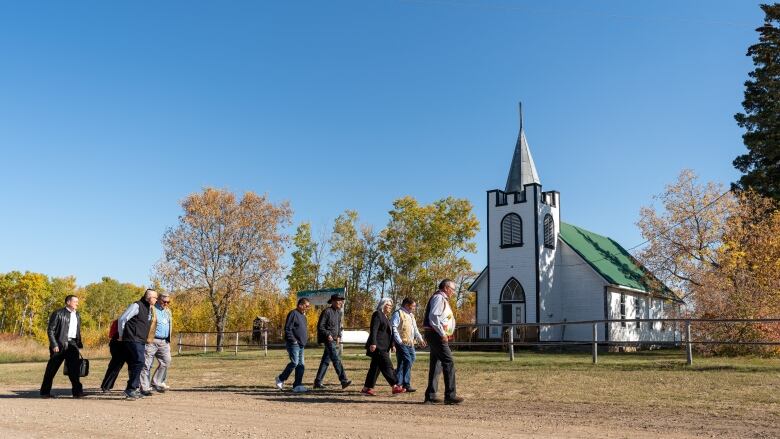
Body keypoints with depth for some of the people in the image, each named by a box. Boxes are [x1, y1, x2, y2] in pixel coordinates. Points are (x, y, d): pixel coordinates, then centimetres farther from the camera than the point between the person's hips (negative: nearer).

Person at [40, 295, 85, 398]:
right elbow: (50, 330, -8)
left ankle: (77, 391, -3)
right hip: (59, 344, -5)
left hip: (72, 344, 5)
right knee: (52, 369, 4)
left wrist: (79, 344, 13)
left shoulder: (77, 315, 15)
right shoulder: (58, 313, -5)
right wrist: (54, 345, -16)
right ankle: (45, 392, 14)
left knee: (74, 368, -3)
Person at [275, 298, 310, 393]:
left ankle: (297, 385, 8)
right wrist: (293, 340, -19)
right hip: (293, 344, -10)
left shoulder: (303, 315, 19)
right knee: (294, 362, -14)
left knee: (301, 365, 6)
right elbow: (287, 329, -16)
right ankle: (281, 379, 3)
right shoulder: (293, 314, -11)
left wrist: (305, 339, 15)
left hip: (301, 345, 10)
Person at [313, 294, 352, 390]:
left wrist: (339, 336, 9)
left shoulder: (338, 312, 14)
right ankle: (343, 380, -16)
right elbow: (320, 326, -13)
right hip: (328, 339, -9)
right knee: (336, 360, -13)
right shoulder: (327, 311, -11)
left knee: (326, 360, 10)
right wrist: (328, 335, -21)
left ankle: (318, 382, 15)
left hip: (334, 340, 9)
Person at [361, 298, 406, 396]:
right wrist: (373, 343, -25)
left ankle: (366, 388, 12)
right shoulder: (377, 314, -8)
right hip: (378, 346, -10)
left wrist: (391, 345, 23)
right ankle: (395, 387, -11)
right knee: (387, 366, -10)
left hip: (383, 347, 10)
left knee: (375, 367, 9)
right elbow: (373, 330, -17)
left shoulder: (385, 316, 22)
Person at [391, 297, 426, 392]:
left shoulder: (411, 315, 23)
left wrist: (420, 339, 14)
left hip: (410, 343, 9)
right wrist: (399, 341, -18)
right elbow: (393, 328, -14)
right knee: (407, 361, -13)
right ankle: (406, 384, -7)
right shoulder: (398, 313, -6)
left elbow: (415, 329, 28)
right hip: (402, 343, -9)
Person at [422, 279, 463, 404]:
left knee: (436, 364, 11)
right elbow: (433, 317, -23)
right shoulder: (439, 298, -11)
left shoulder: (442, 299, 21)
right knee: (449, 363, -11)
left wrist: (445, 334, 15)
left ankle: (430, 395, 14)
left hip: (438, 336, 11)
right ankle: (450, 395, -11)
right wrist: (442, 334, -21)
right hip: (436, 335, -11)